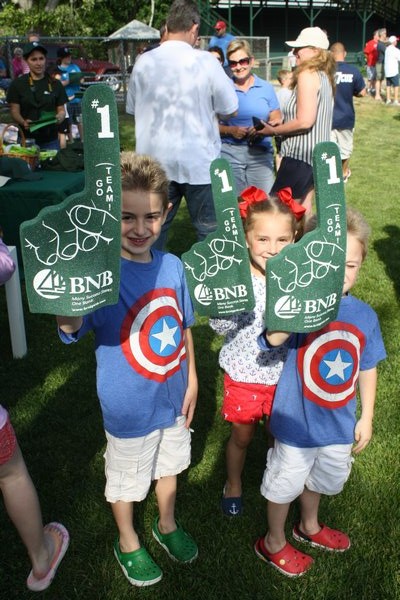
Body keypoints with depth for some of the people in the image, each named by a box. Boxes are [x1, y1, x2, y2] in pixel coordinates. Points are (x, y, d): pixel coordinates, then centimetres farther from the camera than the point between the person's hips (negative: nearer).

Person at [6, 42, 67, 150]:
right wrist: (23, 122, -21)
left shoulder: (55, 84, 9)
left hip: (50, 140, 1)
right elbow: (14, 111, 1)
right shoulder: (17, 84, 4)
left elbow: (61, 109, 9)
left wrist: (60, 117, -15)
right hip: (26, 139, -1)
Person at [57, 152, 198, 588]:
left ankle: (167, 525, 56)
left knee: (168, 464, 28)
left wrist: (191, 381, 8)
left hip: (173, 397, 5)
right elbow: (69, 325, -44)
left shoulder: (173, 266, -10)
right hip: (130, 407, -4)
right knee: (126, 478, 19)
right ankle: (128, 544, 48)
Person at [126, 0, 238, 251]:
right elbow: (230, 109, -1)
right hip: (198, 161, -3)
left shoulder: (143, 62, 0)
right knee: (209, 229, 7)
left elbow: (132, 109, 12)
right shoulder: (205, 61, -9)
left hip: (155, 161, 3)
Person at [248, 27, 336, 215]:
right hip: (317, 153, 10)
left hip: (300, 154, -10)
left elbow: (304, 122, -21)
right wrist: (280, 122, 13)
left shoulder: (307, 75, -13)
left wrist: (272, 131, -9)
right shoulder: (324, 76, 15)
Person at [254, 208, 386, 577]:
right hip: (297, 422, -5)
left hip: (339, 423, 5)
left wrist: (366, 418, 8)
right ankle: (274, 543, 44)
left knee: (321, 478, 29)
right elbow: (273, 339, -42)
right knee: (286, 482, 17)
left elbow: (367, 368, 3)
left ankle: (309, 527, 58)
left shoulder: (364, 315, -9)